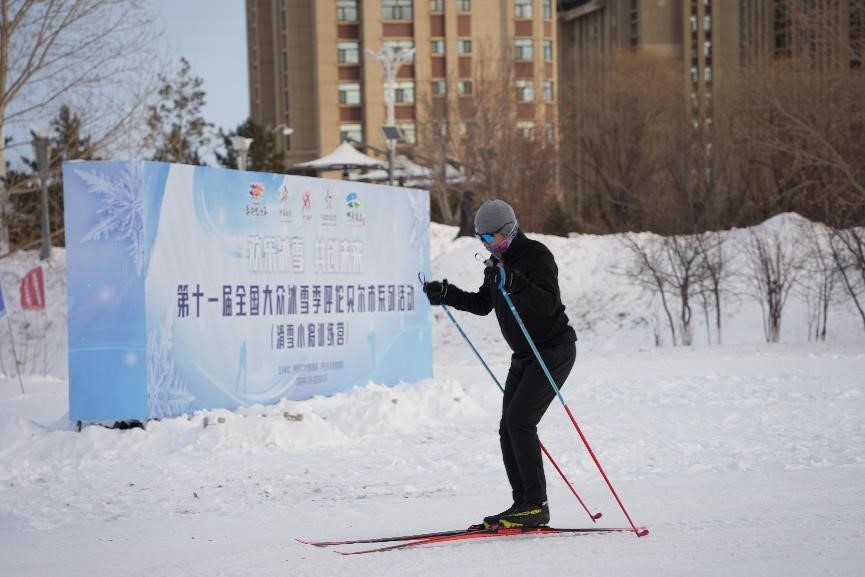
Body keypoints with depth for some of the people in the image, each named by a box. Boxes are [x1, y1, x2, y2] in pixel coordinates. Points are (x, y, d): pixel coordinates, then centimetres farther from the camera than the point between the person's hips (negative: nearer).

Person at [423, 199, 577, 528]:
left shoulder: (536, 256, -17)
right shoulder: (498, 262, 10)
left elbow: (549, 302, -30)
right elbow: (483, 304, 19)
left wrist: (514, 283, -44)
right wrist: (447, 294, 5)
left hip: (554, 350, -9)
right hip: (524, 355, 9)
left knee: (519, 421, -18)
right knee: (508, 428, 3)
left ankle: (536, 505, -14)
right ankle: (523, 504, 8)